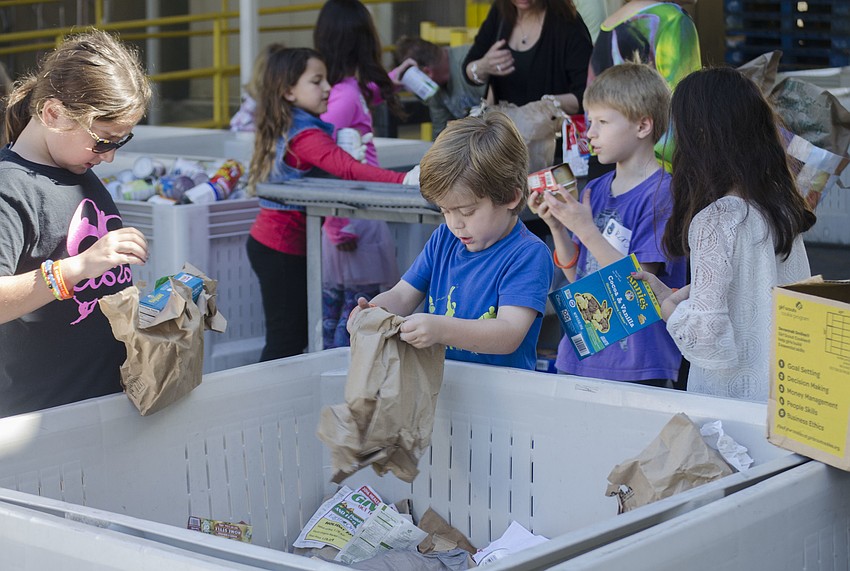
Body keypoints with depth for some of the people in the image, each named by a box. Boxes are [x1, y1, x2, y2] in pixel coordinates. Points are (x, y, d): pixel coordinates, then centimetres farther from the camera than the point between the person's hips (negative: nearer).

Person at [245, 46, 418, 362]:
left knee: (292, 338, 14)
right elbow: (349, 169, -34)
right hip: (284, 247, -10)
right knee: (287, 342, -5)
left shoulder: (284, 129, 10)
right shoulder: (306, 135, -19)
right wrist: (404, 179, -44)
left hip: (267, 239, 10)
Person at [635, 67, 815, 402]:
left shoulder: (714, 220, -20)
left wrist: (669, 309, -5)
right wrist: (671, 295, 17)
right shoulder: (783, 210, 3)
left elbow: (707, 333, -25)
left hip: (733, 393, -7)